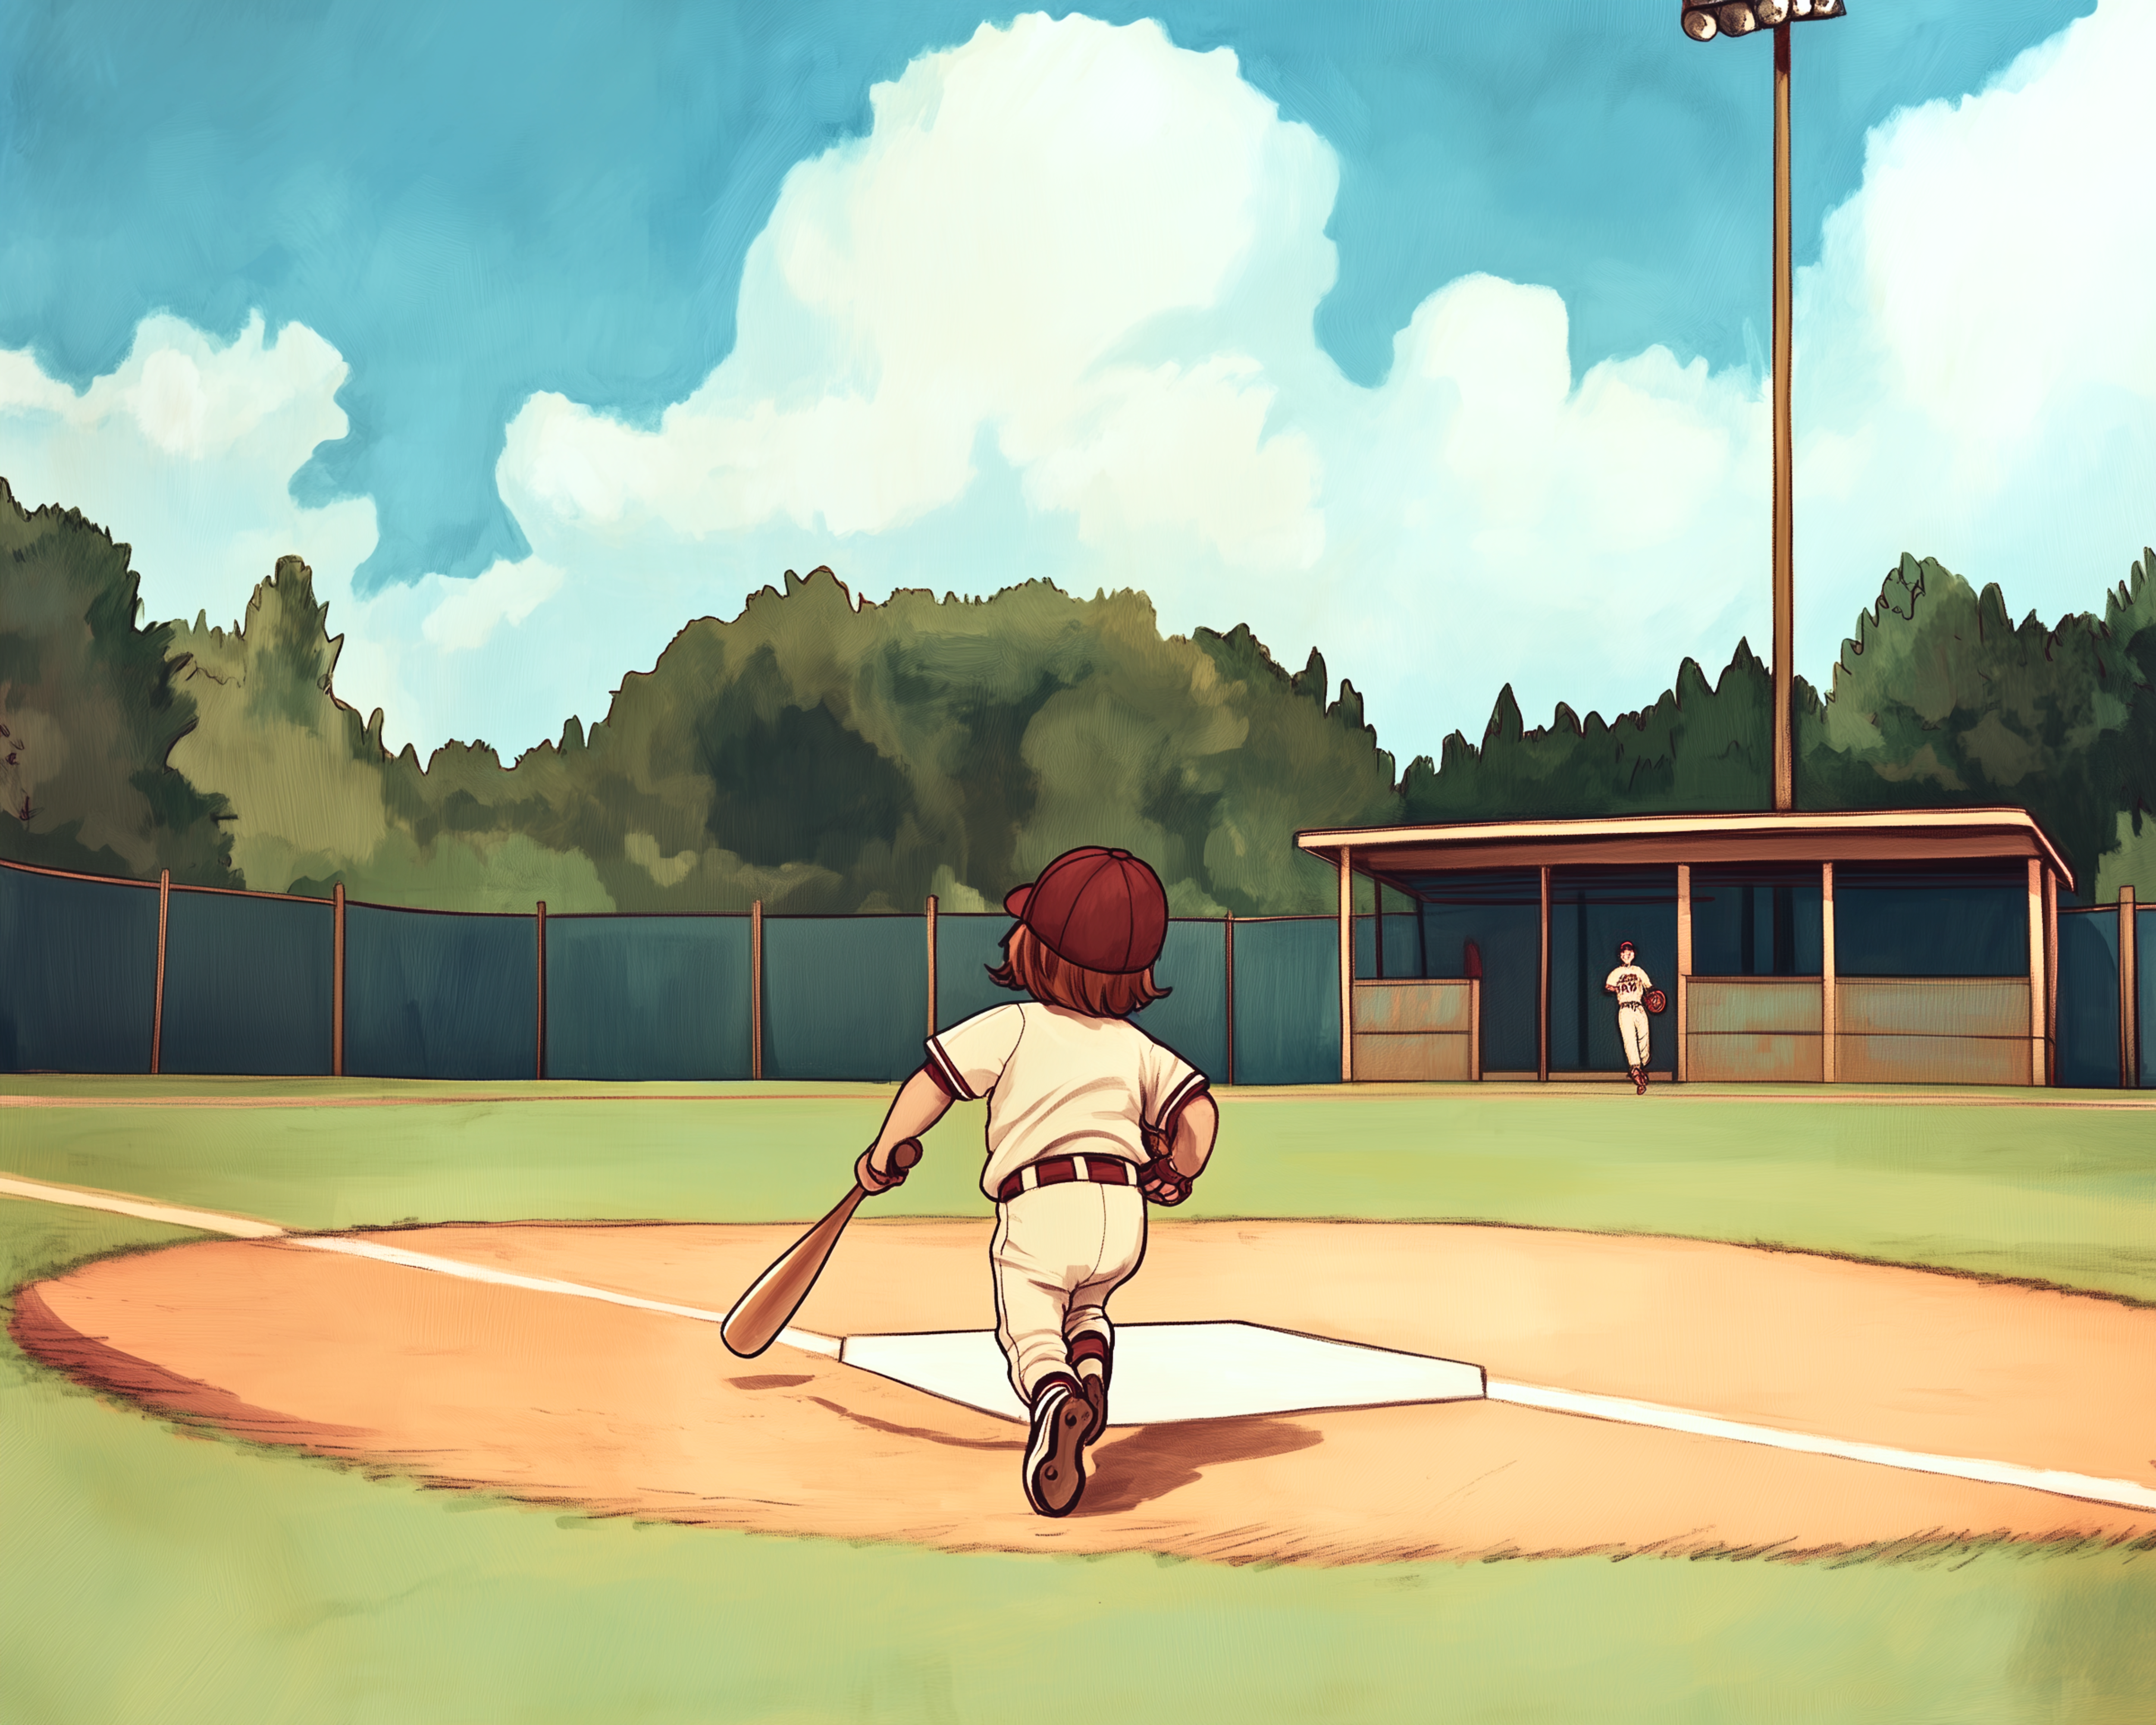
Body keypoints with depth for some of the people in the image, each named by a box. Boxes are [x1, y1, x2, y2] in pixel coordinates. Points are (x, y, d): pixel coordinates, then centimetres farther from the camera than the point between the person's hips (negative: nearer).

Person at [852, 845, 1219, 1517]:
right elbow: (1199, 1110, 10)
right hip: (1123, 1211, 4)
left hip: (1039, 1210, -4)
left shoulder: (1013, 1026, 3)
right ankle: (1091, 1371, 0)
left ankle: (1056, 1401, -32)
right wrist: (1178, 1174, 27)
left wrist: (882, 1152, 11)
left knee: (1031, 1332, 1)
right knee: (1086, 1307, 30)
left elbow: (934, 1082, -2)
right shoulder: (1138, 1046, 14)